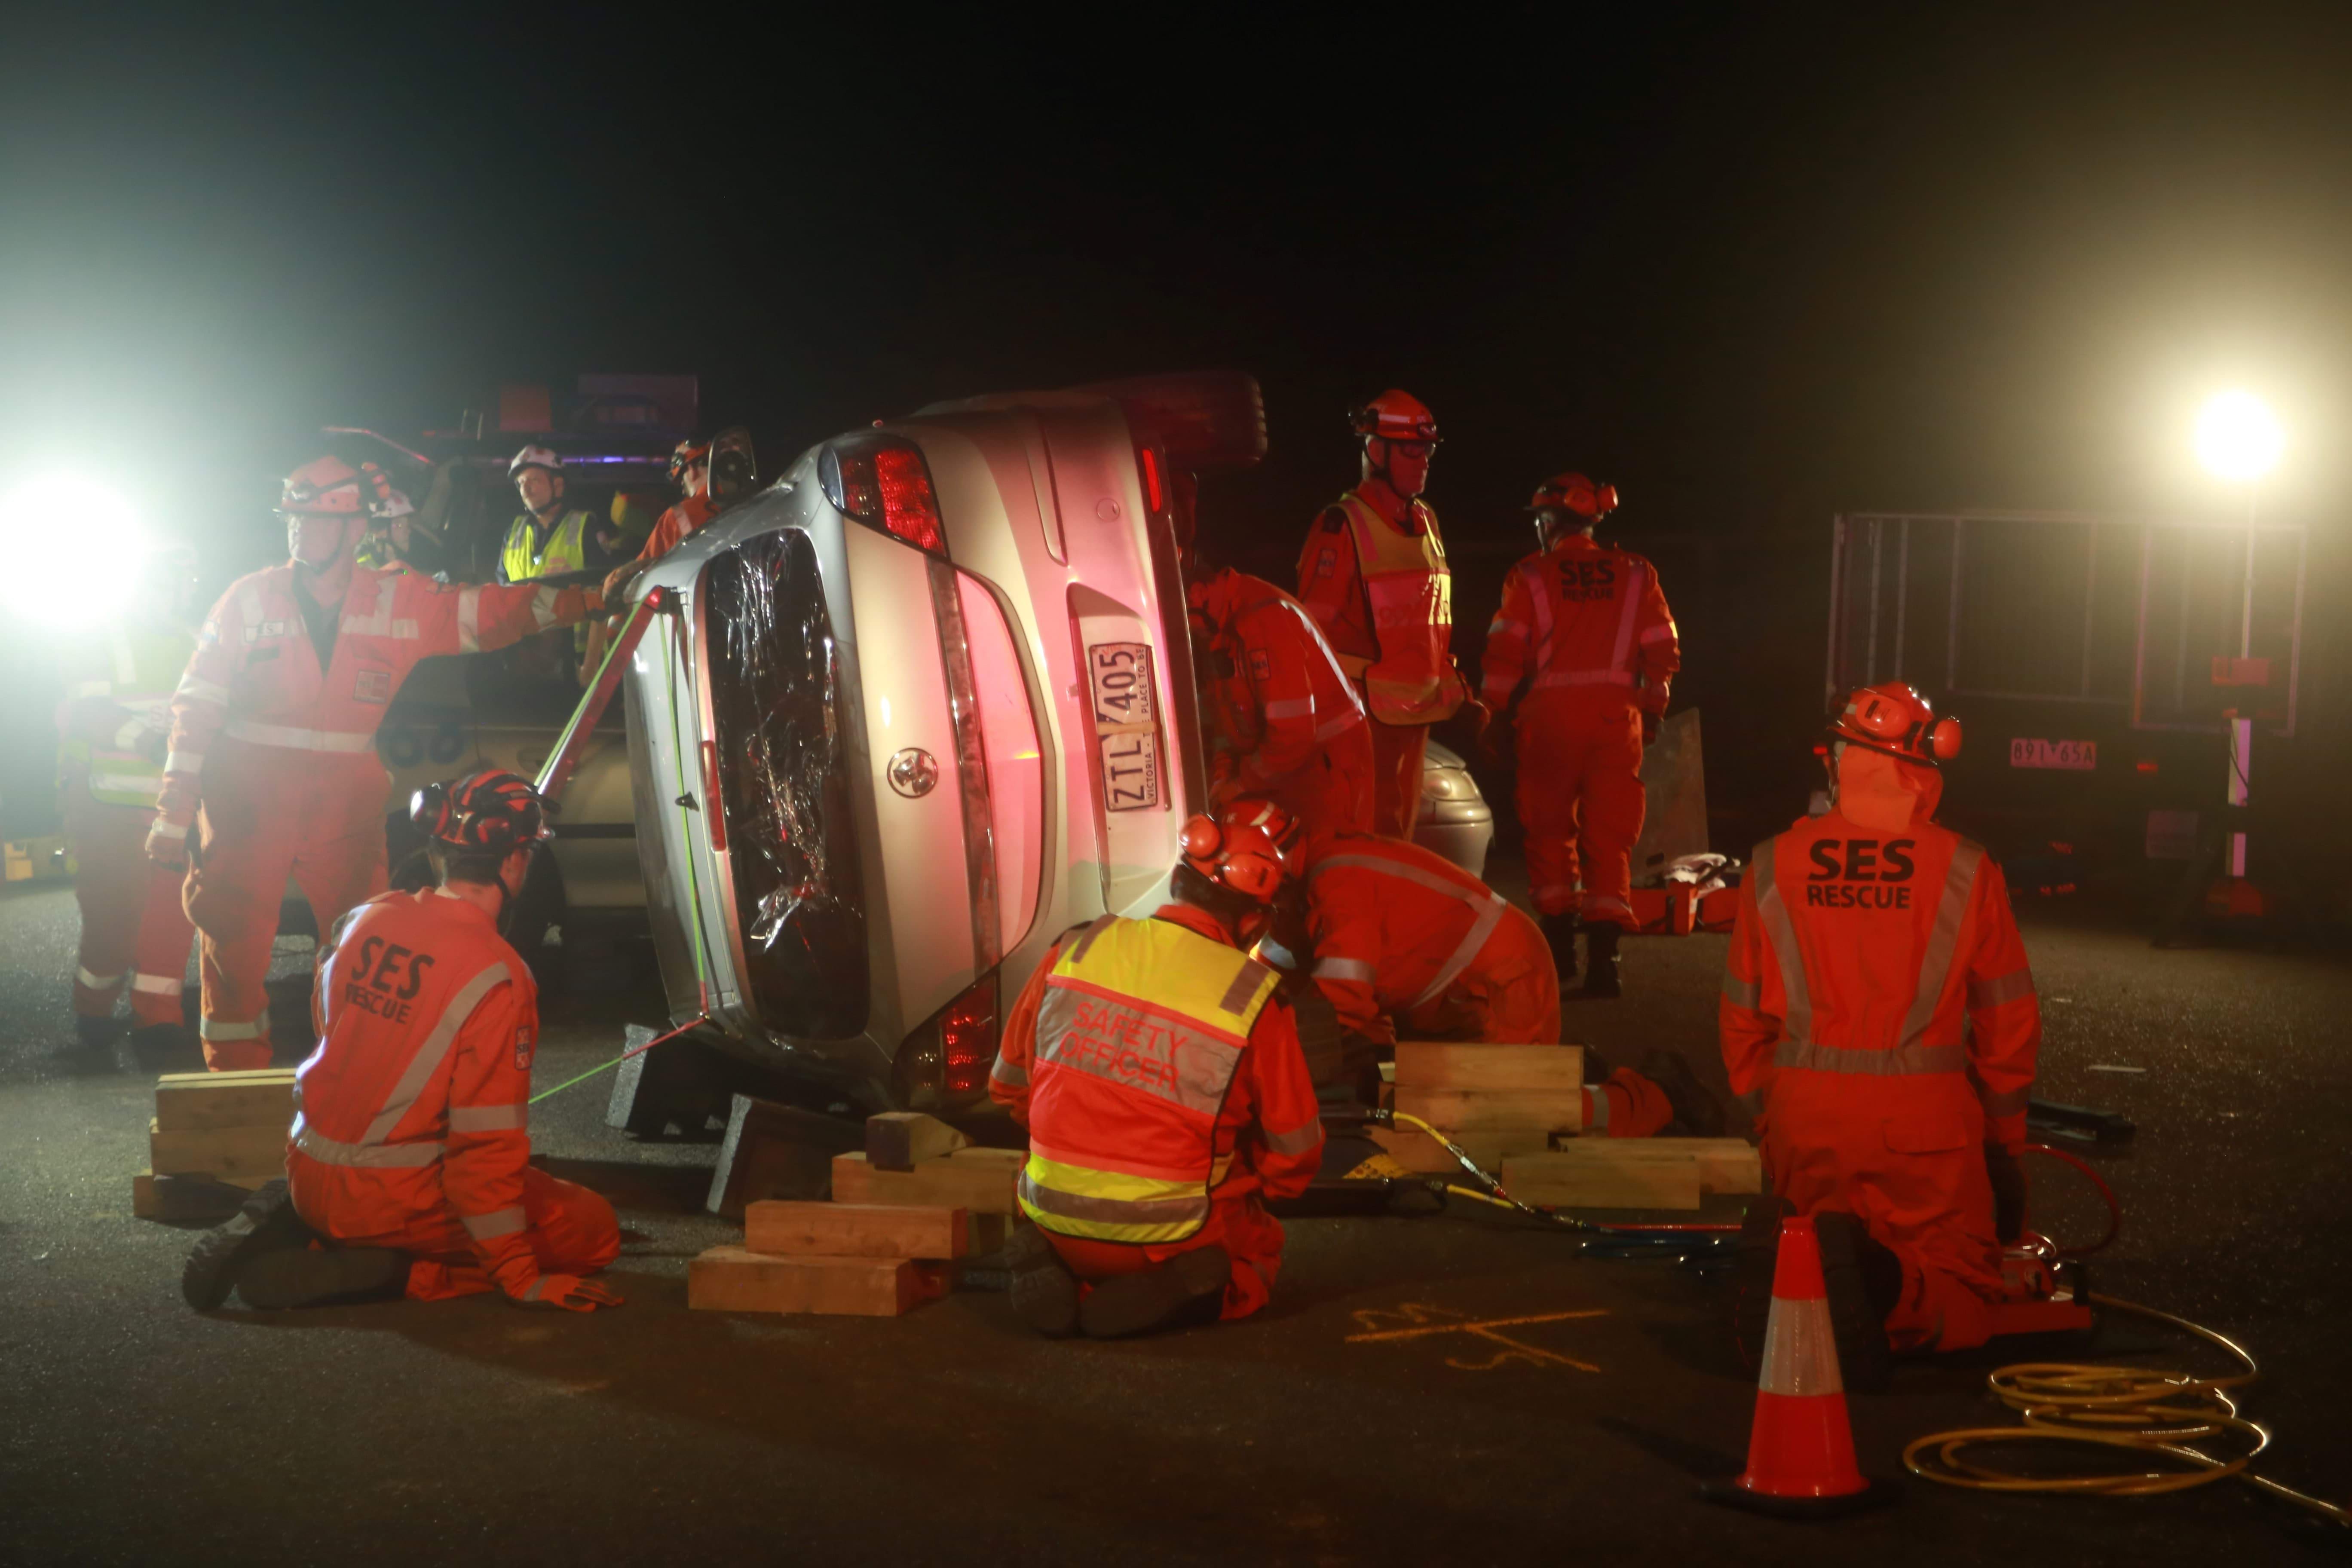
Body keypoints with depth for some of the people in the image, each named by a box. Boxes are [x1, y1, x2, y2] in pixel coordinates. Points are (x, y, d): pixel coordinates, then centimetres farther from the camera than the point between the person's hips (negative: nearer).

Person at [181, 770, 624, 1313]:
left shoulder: (363, 920, 1)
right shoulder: (497, 977, -20)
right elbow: (487, 1140, -20)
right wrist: (519, 1278, -12)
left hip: (309, 1178, 8)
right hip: (391, 1199, -8)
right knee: (594, 1228, 2)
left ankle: (290, 1227, 10)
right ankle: (389, 1270, -11)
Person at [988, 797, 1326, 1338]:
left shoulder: (1075, 950, -5)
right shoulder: (1255, 1000, -15)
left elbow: (1008, 1084, 8)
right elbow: (1294, 1155, -4)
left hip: (1055, 1224, 4)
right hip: (1172, 1238, -3)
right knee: (1258, 1257, 27)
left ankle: (1055, 1275, 2)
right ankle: (1171, 1293, -5)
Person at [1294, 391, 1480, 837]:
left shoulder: (1425, 523, 16)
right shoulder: (1342, 527, -10)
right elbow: (1318, 625, -12)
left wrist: (1454, 689, 19)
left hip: (1417, 709, 8)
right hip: (1368, 712, -8)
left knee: (1401, 824, 14)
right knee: (1372, 834, -8)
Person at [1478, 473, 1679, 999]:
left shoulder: (1530, 576, 1)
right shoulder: (1635, 575, 9)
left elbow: (1504, 655, -4)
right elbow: (1663, 652, 8)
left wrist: (1493, 714, 4)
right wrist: (1652, 710, 19)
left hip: (1551, 714, -2)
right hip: (1617, 716, 2)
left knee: (1550, 831, 13)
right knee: (1609, 838, 2)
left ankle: (1559, 942, 13)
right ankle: (1602, 959, -5)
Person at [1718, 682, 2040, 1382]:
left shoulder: (1774, 866, 2)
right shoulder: (1965, 869, -3)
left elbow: (1743, 1013, 9)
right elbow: (2009, 1015, 4)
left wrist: (1767, 1113, 23)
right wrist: (2005, 1133, 19)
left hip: (1804, 1114, 2)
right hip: (1923, 1115, -2)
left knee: (1823, 1232, 24)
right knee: (1960, 1297, 8)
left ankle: (1784, 1253, -13)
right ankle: (1878, 1282, -27)